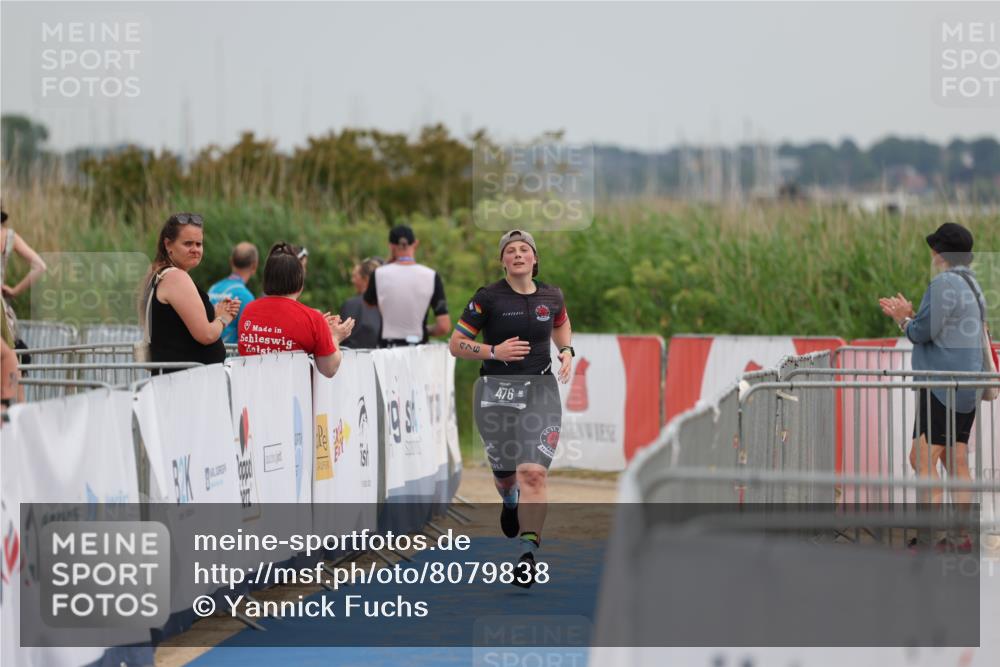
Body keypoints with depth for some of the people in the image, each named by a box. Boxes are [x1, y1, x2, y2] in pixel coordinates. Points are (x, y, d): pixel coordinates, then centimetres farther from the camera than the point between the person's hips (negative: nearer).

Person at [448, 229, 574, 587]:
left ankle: (528, 555, -18)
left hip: (540, 390, 1)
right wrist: (495, 351, -15)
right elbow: (456, 345, -1)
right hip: (496, 391, -1)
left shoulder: (551, 296, 5)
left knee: (533, 473, -16)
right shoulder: (488, 298, -5)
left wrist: (566, 351, 9)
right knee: (505, 474, 10)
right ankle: (510, 502, 50)